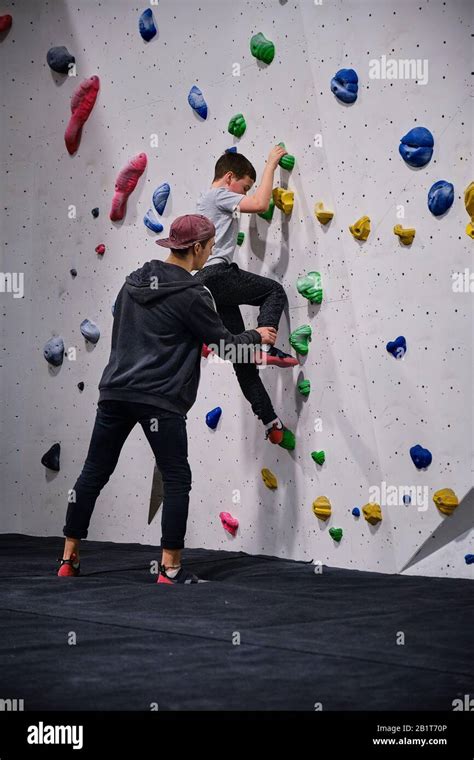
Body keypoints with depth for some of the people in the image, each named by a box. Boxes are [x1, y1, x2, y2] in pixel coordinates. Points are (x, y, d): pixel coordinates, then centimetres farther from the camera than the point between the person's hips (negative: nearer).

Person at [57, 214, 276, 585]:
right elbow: (225, 344, -3)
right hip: (159, 399, -7)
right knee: (177, 480, 4)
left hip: (115, 390, 7)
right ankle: (170, 568, 2)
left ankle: (69, 558, 18)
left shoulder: (134, 280, 11)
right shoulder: (191, 294, -10)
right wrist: (257, 337, 16)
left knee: (94, 472, 12)